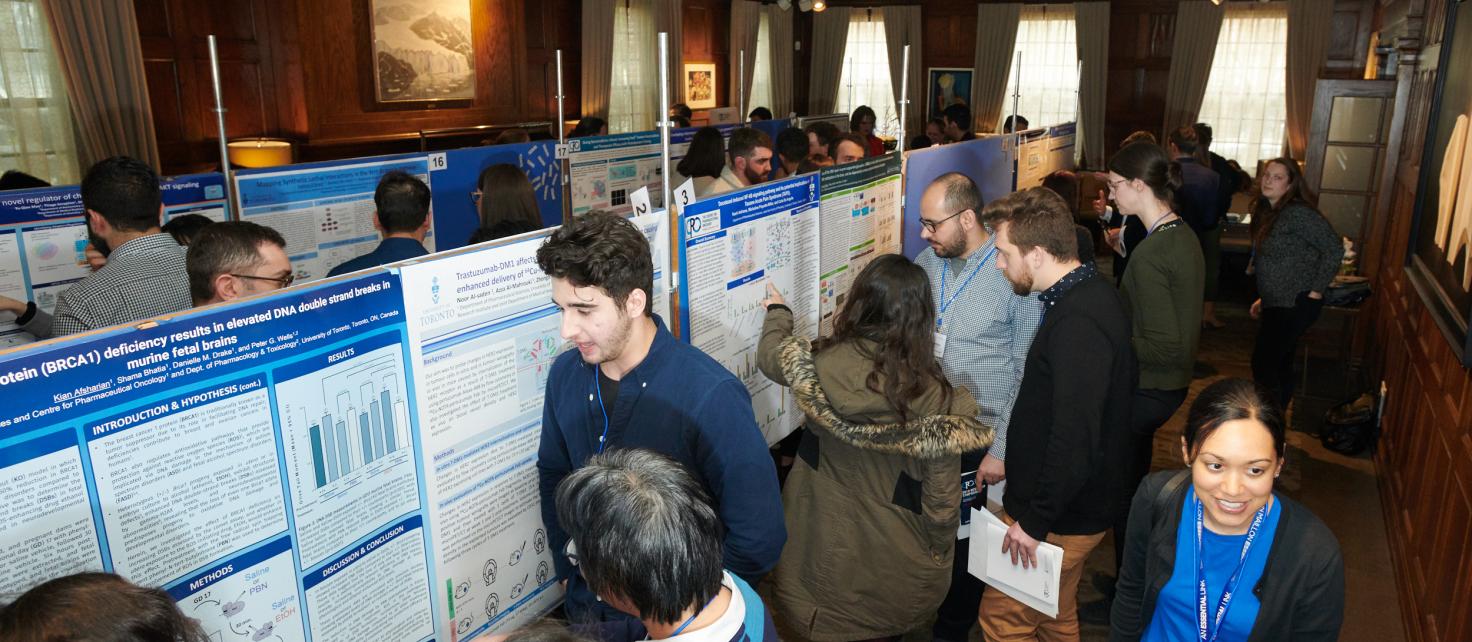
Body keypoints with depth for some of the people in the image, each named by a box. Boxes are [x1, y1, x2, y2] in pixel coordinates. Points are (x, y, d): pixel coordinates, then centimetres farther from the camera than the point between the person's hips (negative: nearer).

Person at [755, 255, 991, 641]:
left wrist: (777, 314, 25)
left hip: (824, 546, 1)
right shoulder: (935, 399, -25)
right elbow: (942, 497, -15)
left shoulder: (820, 367, -20)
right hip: (894, 565, -1)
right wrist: (937, 558, 3)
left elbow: (771, 354, 4)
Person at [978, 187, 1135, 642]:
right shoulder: (1091, 297, 5)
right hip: (1074, 507, 10)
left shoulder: (1077, 322, -29)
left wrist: (1034, 520, -23)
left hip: (1059, 519, -10)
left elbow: (1075, 440, -32)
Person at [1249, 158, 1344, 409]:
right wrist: (1263, 299, 16)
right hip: (1277, 304, 9)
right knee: (1279, 365, 14)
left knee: (1263, 363, -9)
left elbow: (1334, 249, -19)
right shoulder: (1267, 212, 11)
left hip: (1295, 304, -9)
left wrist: (1316, 291, -16)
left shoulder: (1298, 213, -16)